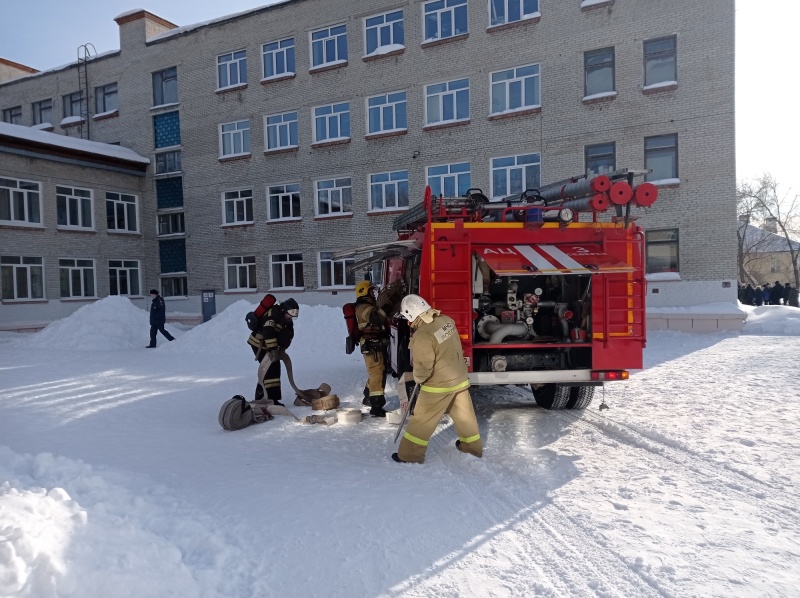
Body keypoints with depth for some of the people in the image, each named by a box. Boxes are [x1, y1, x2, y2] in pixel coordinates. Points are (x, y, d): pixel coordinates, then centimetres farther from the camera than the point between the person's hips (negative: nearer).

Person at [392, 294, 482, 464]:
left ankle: (410, 454, 15)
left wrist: (418, 378, 0)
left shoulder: (422, 335, -26)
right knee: (464, 413, 21)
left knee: (422, 418, 6)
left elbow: (423, 366, -21)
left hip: (438, 384, -7)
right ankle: (473, 445, 37)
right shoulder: (447, 321, -4)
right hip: (459, 378, 7)